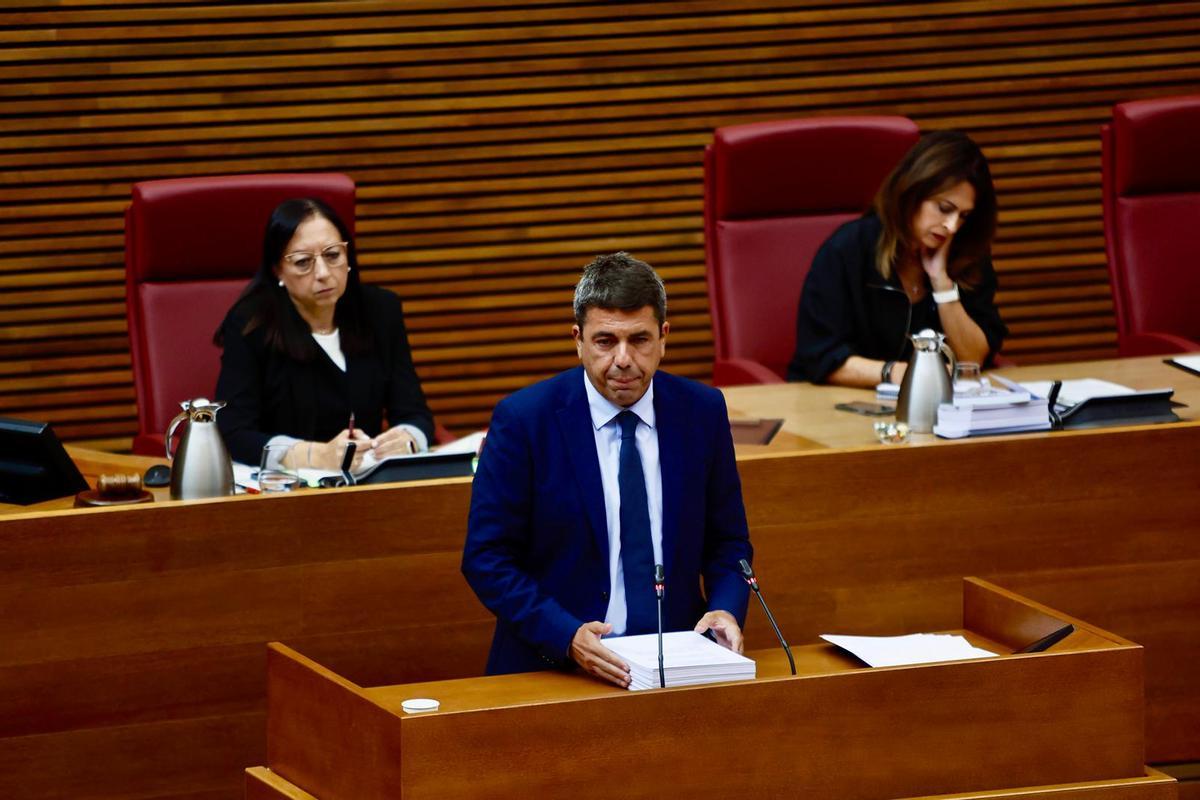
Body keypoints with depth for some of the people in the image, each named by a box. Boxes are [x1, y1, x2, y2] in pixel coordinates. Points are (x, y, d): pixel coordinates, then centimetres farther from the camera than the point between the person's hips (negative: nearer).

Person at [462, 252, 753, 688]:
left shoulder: (702, 411, 5)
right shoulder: (523, 419, -4)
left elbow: (727, 542, 15)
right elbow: (486, 559, -3)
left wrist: (726, 610, -6)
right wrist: (567, 635, -17)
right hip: (552, 665, -2)